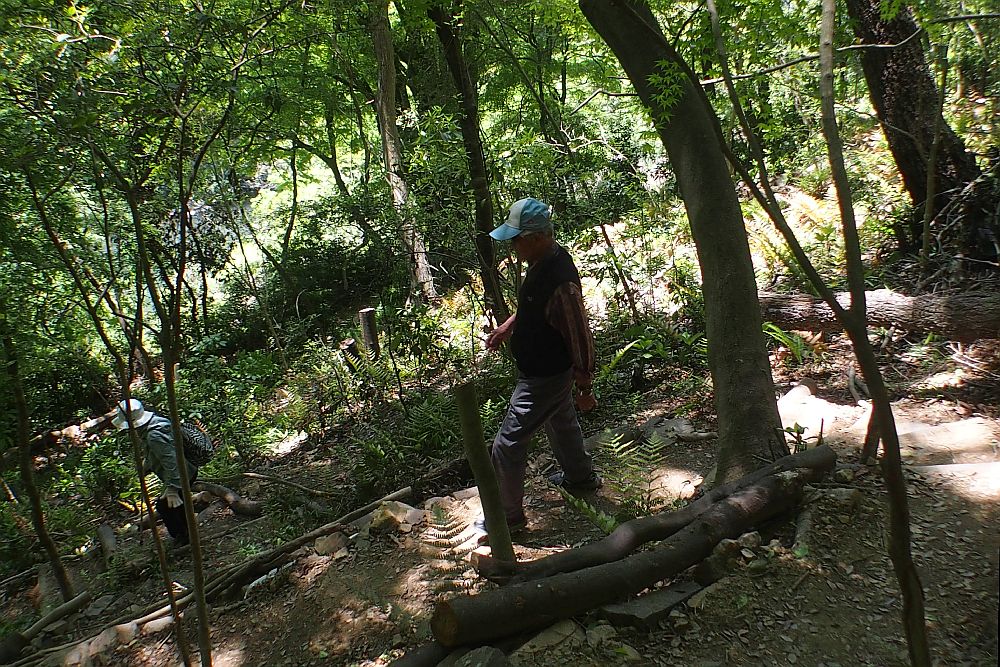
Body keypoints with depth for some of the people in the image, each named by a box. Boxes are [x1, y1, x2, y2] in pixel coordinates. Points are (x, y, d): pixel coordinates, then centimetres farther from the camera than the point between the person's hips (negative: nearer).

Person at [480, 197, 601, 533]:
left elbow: (580, 338, -26)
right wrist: (508, 326, 10)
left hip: (544, 378, -10)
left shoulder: (560, 281, -34)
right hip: (550, 370, 10)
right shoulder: (542, 260, -4)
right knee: (561, 423, 30)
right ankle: (581, 477, 53)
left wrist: (585, 389, -18)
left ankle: (508, 515, 18)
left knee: (508, 445, 1)